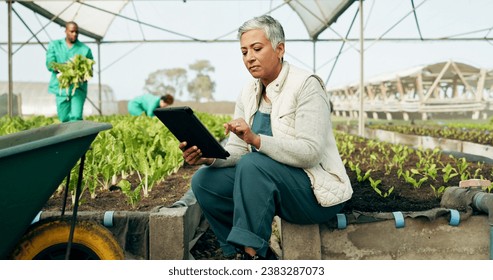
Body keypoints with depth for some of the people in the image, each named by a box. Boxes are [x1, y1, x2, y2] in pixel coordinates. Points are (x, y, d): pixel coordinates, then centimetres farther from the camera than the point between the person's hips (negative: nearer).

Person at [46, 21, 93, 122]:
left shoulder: (85, 49, 5)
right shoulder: (54, 45, 10)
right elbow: (50, 64, -2)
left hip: (78, 88, -2)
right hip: (61, 87, 2)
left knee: (76, 117, -14)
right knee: (64, 119, 7)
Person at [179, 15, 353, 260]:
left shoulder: (306, 85, -14)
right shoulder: (248, 94, 7)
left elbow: (310, 152, -24)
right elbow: (235, 151, 3)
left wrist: (256, 139, -35)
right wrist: (207, 156, -19)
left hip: (316, 192, -7)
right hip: (270, 183, 8)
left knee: (252, 165, -31)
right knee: (204, 180, -7)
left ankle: (251, 253, -20)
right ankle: (253, 255, 0)